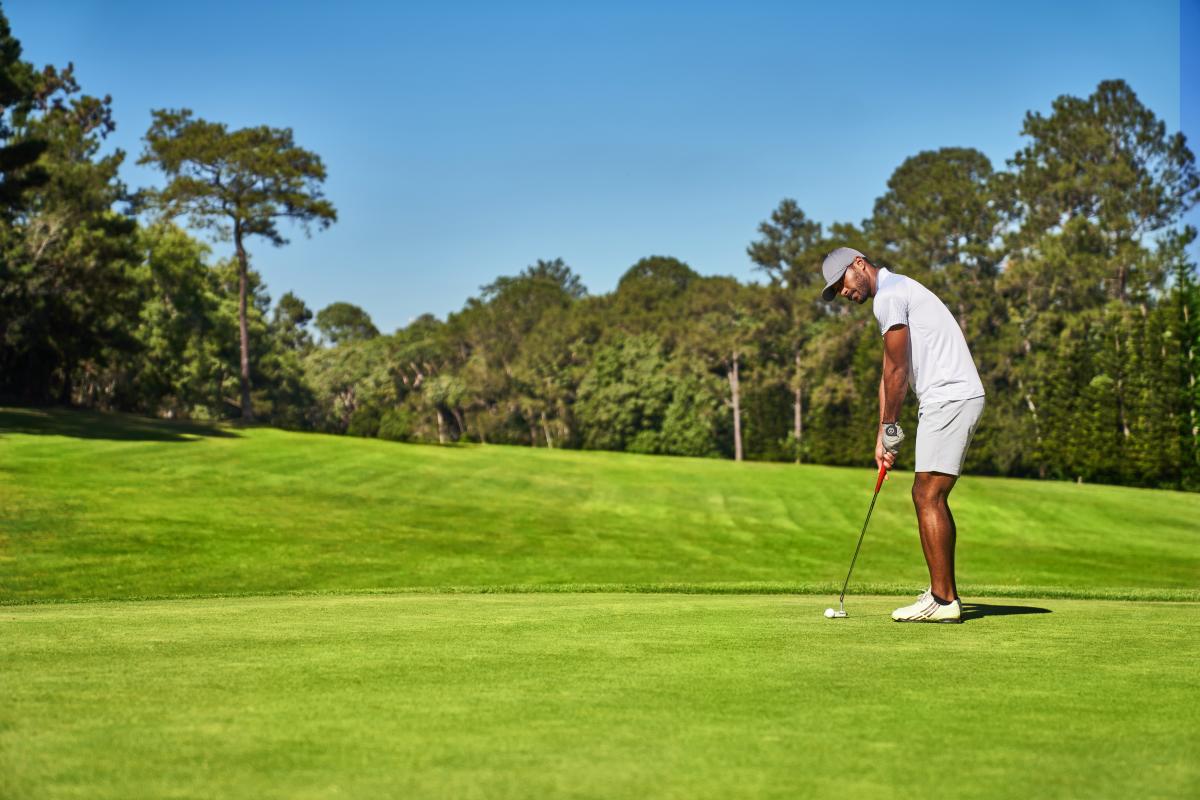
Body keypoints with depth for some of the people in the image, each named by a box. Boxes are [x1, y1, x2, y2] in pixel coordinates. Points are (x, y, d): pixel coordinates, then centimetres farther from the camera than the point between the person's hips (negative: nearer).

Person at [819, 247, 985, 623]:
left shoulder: (888, 294, -10)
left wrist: (890, 426, -1)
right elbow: (889, 374, 22)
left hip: (948, 398, -10)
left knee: (928, 497, -11)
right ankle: (945, 591, 18)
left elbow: (897, 371, -11)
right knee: (930, 497, 14)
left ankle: (942, 601, -11)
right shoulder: (897, 293, 23)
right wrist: (882, 435, 18)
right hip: (953, 398, 10)